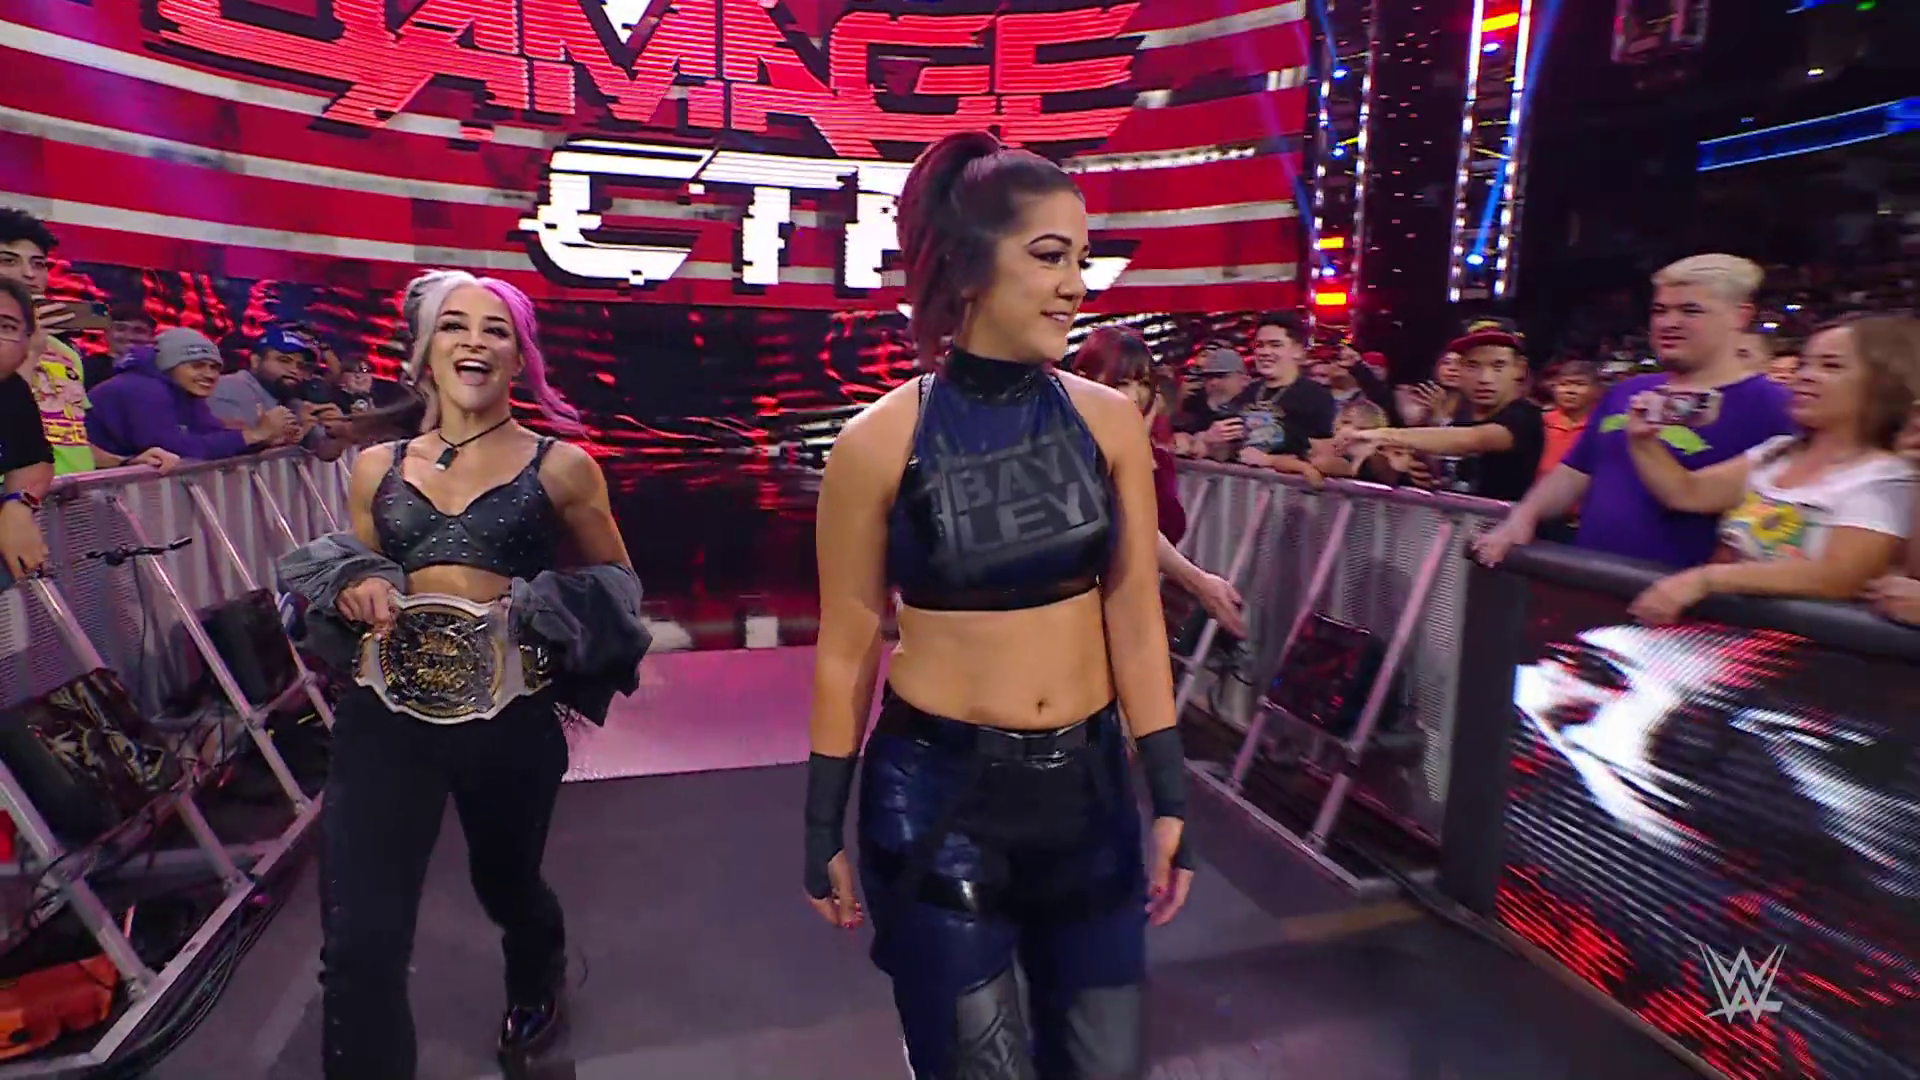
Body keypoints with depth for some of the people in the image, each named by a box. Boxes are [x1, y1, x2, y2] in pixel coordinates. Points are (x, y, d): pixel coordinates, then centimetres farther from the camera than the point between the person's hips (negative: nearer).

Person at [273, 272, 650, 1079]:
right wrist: (352, 589, -4)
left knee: (505, 883, 23)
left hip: (510, 715, -1)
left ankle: (535, 984, 58)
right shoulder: (377, 467, 8)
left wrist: (549, 616, -12)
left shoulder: (559, 466, -1)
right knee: (359, 941, -7)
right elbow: (351, 575, 19)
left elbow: (613, 585, 7)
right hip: (385, 711, 2)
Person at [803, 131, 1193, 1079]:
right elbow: (847, 648, -5)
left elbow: (1134, 618, 0)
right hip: (935, 792, -3)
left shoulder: (1109, 420, -4)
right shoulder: (880, 440, -12)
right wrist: (824, 828, 1)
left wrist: (1169, 797, 2)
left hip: (1087, 785, 3)